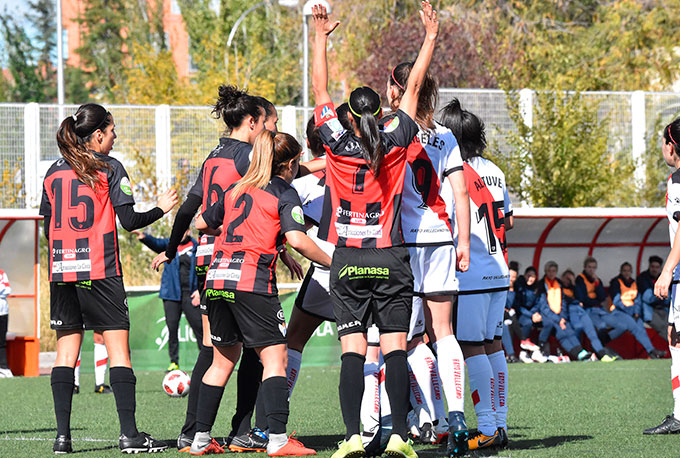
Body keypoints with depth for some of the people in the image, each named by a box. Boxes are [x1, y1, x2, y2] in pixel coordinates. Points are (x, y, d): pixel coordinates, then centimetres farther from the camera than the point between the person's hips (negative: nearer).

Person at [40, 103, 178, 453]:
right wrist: (161, 209, 9)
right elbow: (129, 221, -7)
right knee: (118, 347, -2)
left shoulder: (54, 172, 11)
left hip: (61, 268, 5)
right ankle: (129, 434, -7)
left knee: (66, 352, 5)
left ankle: (62, 435, -1)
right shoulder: (110, 168, -4)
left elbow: (48, 226, 14)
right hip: (101, 272, -5)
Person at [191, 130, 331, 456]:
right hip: (252, 280, -7)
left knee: (223, 359, 17)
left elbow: (202, 223, 31)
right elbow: (297, 240, -12)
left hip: (217, 277, 7)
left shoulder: (236, 189, 20)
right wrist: (330, 262, -1)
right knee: (274, 356, -5)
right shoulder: (284, 193, 1)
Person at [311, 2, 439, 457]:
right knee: (395, 347, -2)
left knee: (353, 350, -2)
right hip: (391, 259, 0)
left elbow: (320, 90, 5)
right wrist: (430, 37, 15)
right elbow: (414, 88, 6)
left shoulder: (338, 144, -5)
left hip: (348, 262, 0)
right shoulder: (396, 143, -3)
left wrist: (321, 37, 14)